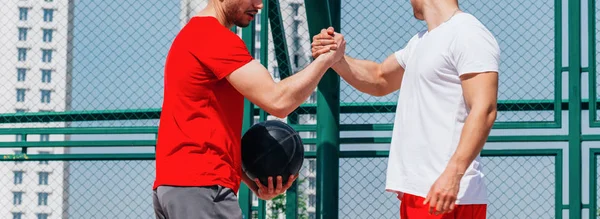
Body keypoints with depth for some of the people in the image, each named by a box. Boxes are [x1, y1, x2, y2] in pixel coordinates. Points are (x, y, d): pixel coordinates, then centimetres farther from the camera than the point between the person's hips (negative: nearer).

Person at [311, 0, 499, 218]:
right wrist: (336, 57, 12)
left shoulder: (468, 34, -11)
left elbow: (484, 110, -20)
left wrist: (453, 174, -30)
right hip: (417, 191, 10)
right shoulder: (421, 41, 20)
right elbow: (379, 80, 33)